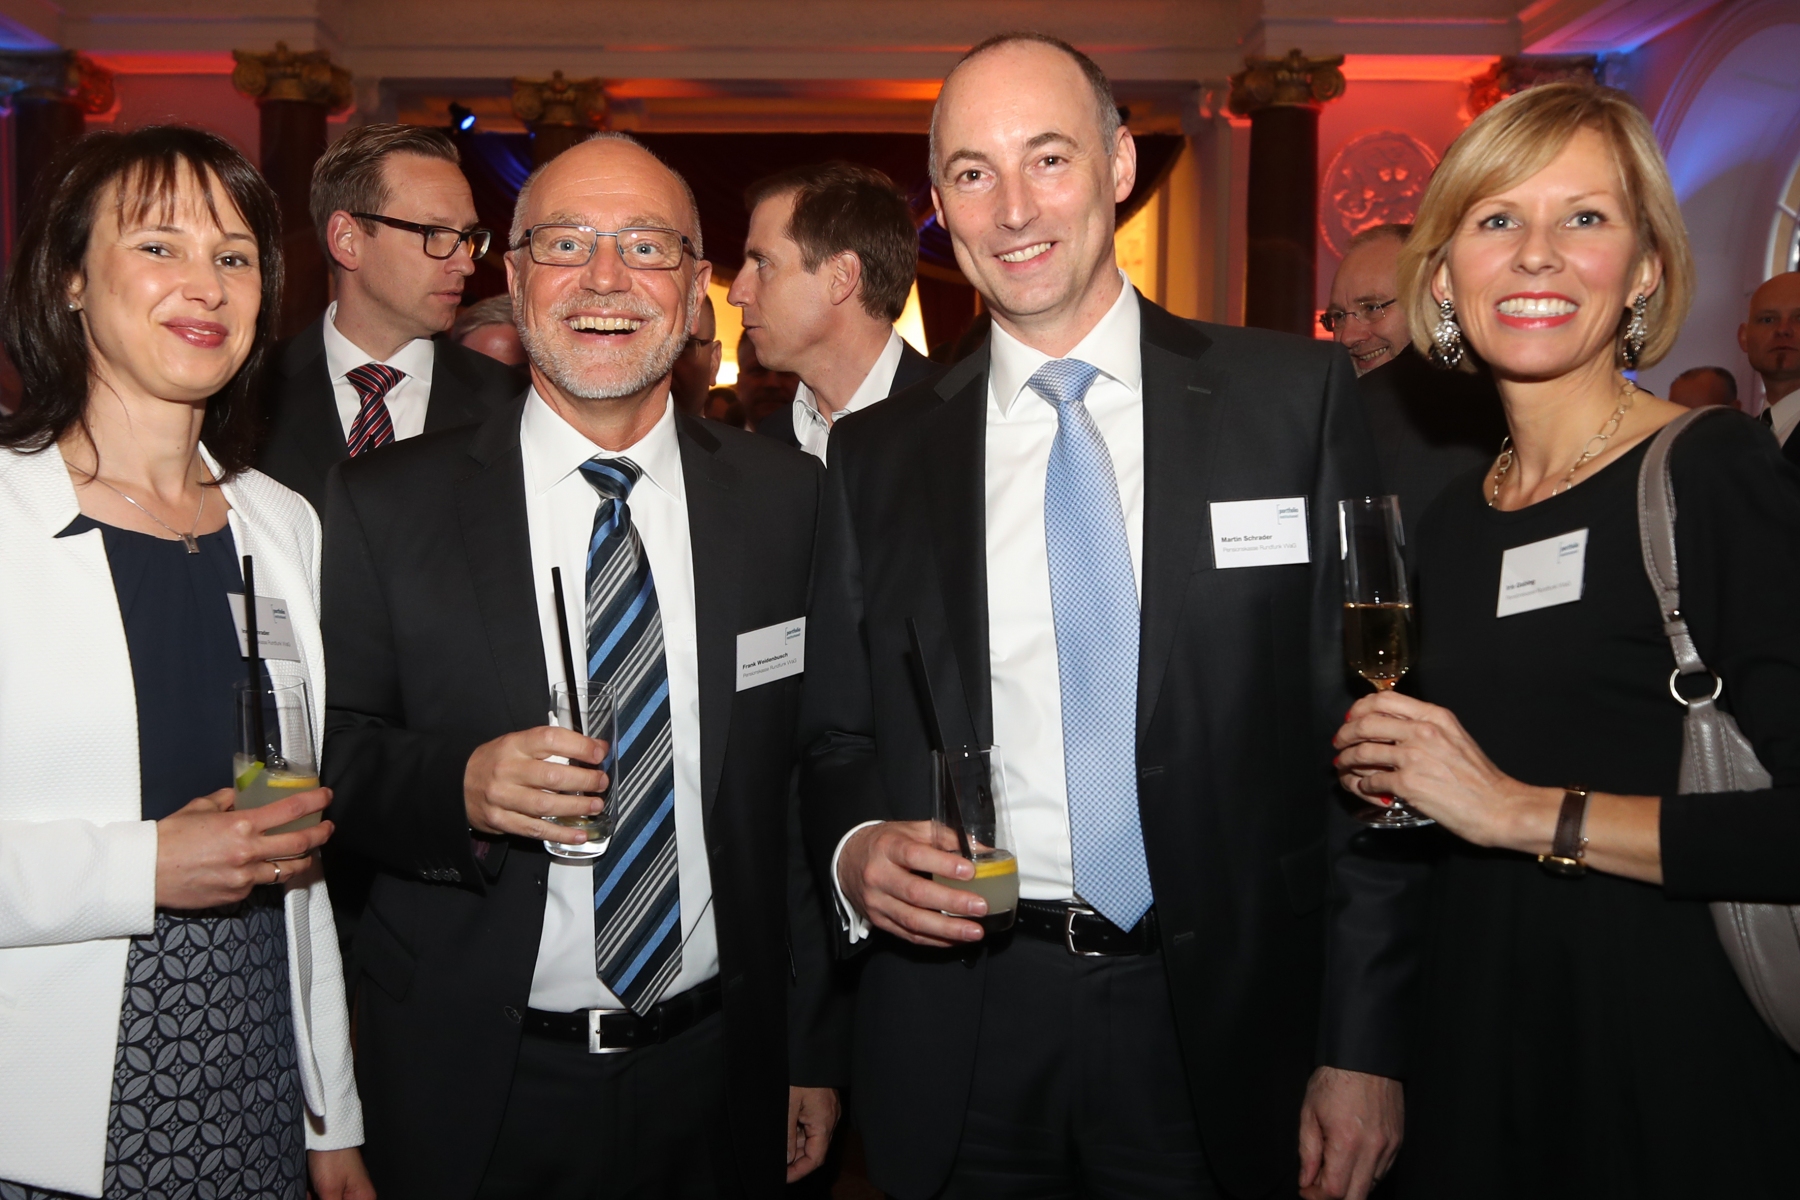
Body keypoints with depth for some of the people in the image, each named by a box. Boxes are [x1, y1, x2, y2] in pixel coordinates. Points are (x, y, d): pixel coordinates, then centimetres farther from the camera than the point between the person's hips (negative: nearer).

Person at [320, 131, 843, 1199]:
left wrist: (813, 1052, 3)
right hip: (476, 1088, -1)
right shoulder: (385, 505, -5)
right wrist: (459, 787, -23)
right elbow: (338, 760, -2)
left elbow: (816, 790, 1)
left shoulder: (788, 498, -2)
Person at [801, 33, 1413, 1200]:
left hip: (1222, 1026, -1)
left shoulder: (1297, 396, -3)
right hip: (958, 1031, 2)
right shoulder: (877, 453, 3)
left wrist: (1366, 1041, -6)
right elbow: (836, 739, 9)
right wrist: (856, 850, -13)